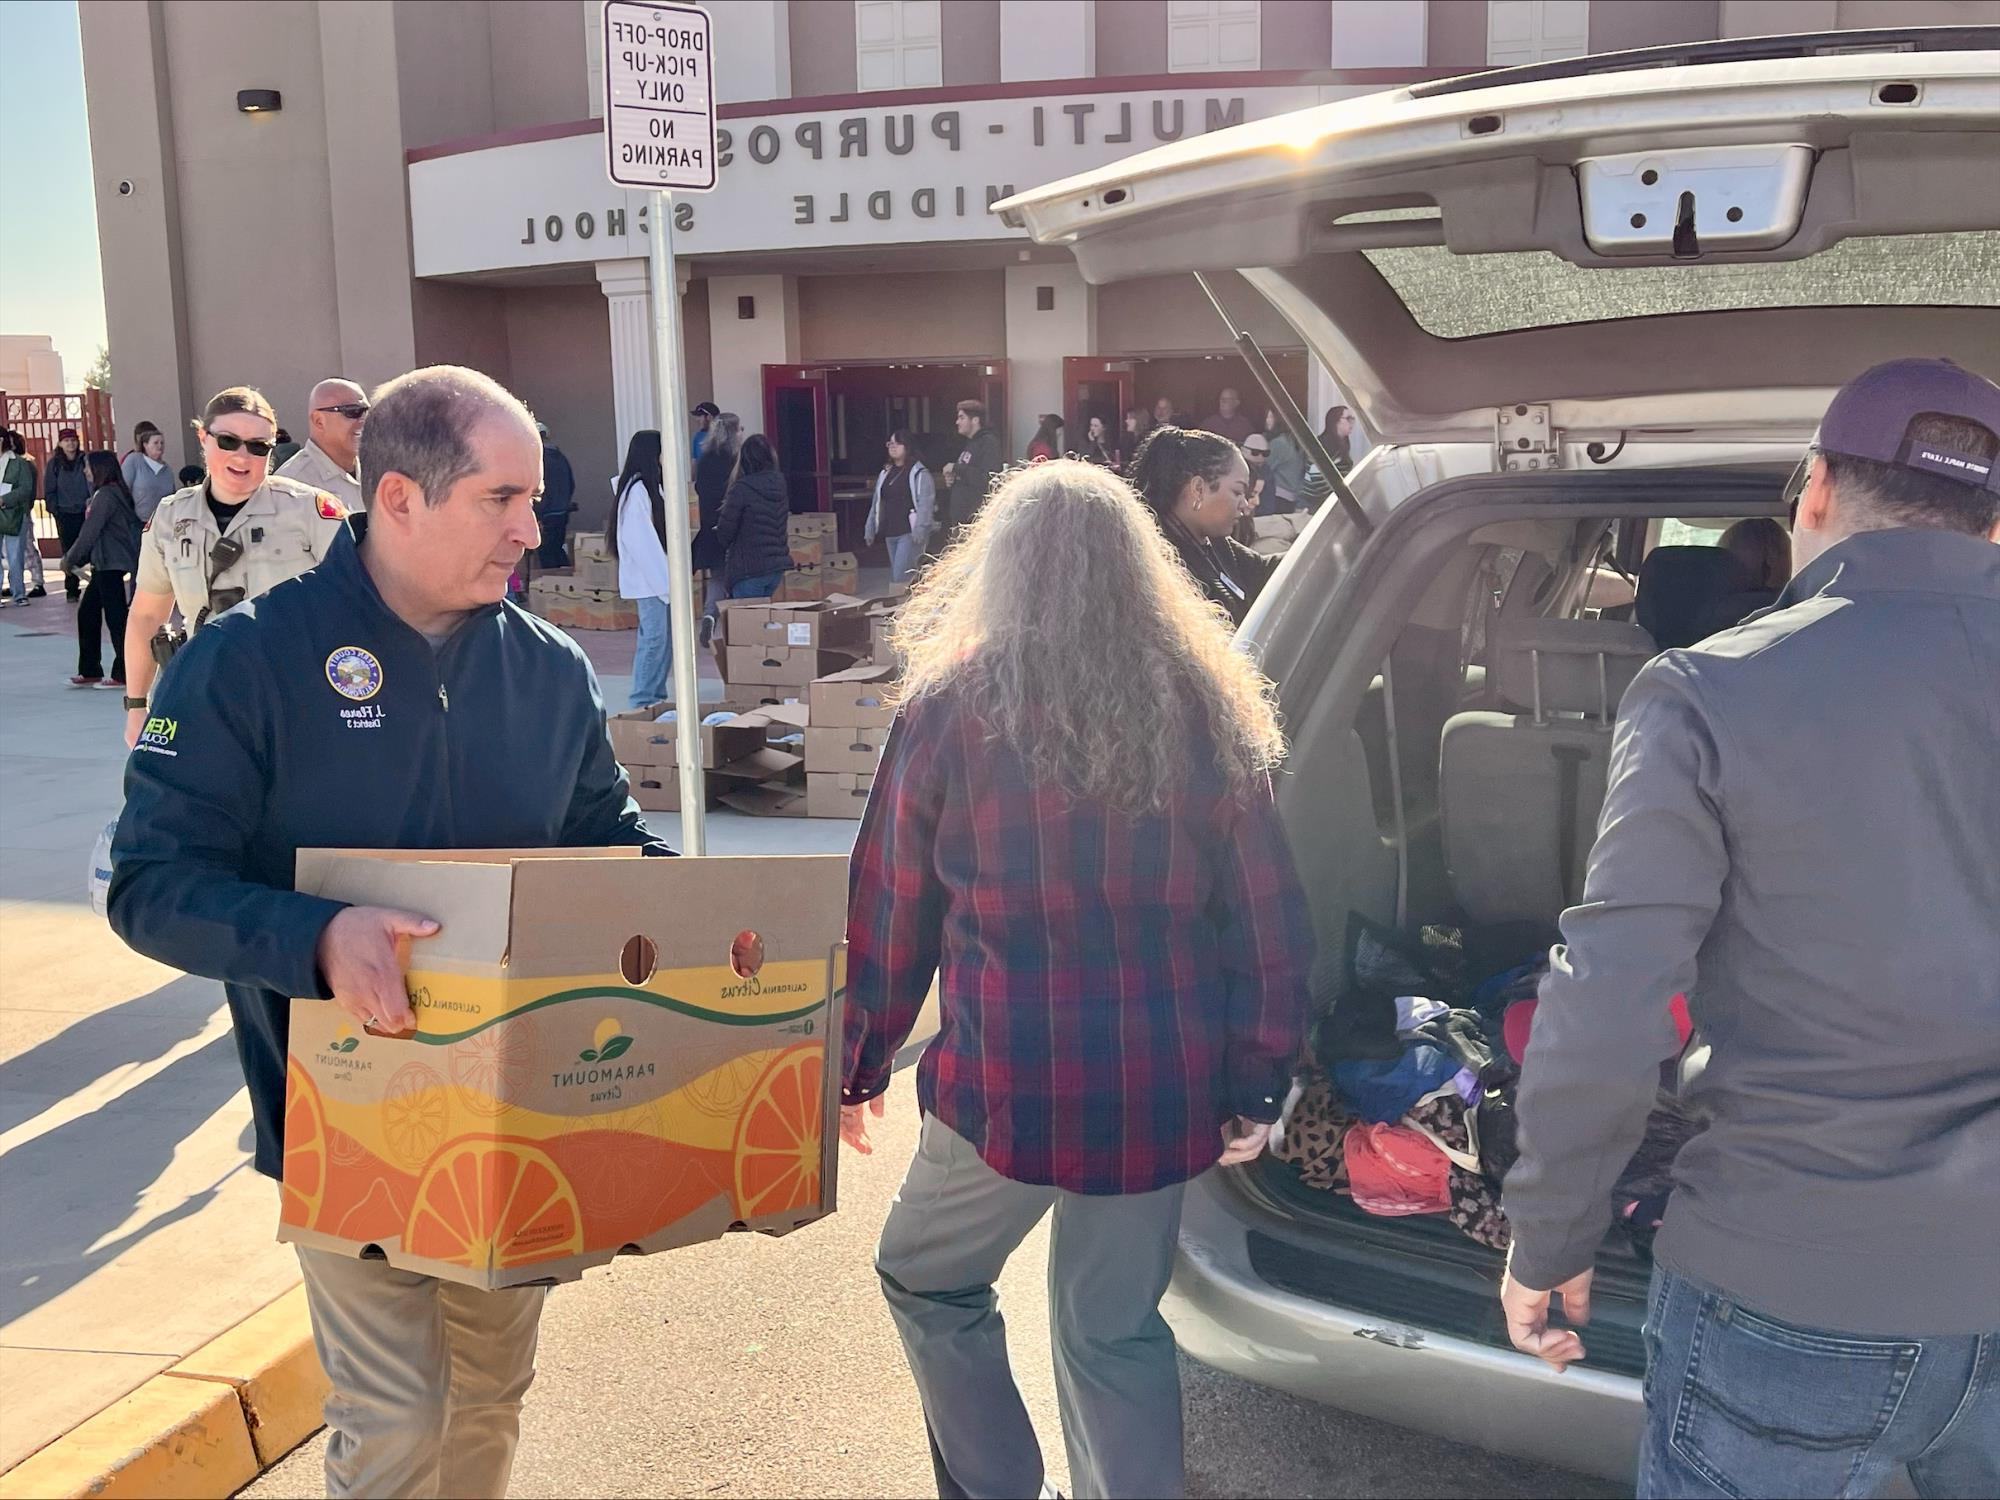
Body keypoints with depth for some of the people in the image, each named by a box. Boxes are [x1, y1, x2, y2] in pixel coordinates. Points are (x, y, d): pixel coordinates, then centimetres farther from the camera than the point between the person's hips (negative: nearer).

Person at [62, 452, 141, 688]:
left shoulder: (105, 495, -14)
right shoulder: (115, 492, 15)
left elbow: (90, 532, -15)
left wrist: (71, 559, -5)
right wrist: (77, 559, 15)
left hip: (111, 564, -10)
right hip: (106, 563, 10)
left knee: (115, 616, -5)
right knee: (87, 613, 13)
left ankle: (123, 675, 0)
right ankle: (89, 671, 18)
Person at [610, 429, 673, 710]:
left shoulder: (652, 486, 16)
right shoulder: (637, 490, -14)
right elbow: (641, 541, -18)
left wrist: (668, 576, 10)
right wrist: (664, 580, -17)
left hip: (659, 578, 9)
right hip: (649, 580, -9)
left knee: (664, 636, 10)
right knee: (655, 637, -9)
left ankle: (657, 696, 15)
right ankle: (642, 701, -4)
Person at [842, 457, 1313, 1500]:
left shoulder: (949, 707, -7)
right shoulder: (1205, 710, 1)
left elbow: (888, 910, -2)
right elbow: (1269, 923, 2)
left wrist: (859, 1066, 10)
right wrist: (1256, 1089, 9)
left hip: (1010, 1085, -3)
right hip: (1166, 1089, 3)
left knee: (927, 1283, 23)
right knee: (1115, 1333, 19)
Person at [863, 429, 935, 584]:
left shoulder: (919, 473, -6)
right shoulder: (885, 473, 16)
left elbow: (925, 503, -15)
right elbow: (877, 503, 19)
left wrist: (920, 530, -23)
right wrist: (870, 529, 15)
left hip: (909, 533, -8)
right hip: (890, 533, 8)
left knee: (901, 577, -16)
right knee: (894, 576, 10)